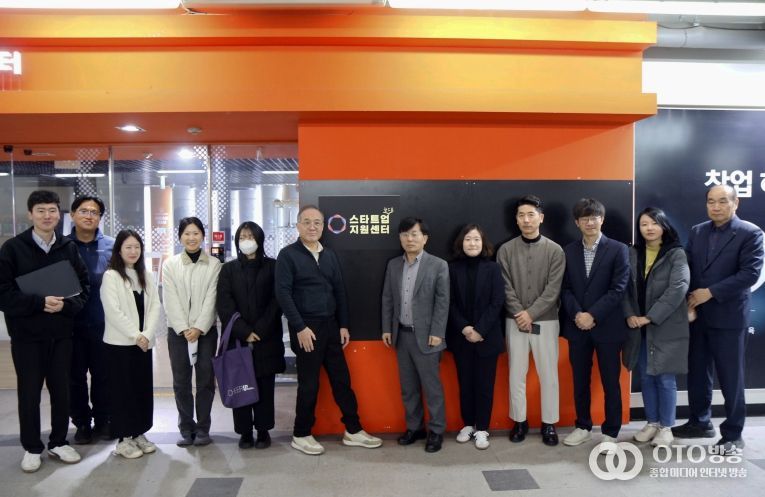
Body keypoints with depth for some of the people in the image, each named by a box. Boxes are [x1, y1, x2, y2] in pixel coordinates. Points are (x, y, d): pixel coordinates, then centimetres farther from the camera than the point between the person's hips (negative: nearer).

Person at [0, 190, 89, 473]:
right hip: (26, 334, -2)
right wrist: (39, 303, -21)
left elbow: (84, 287, 3)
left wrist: (65, 305, -16)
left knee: (61, 390, 10)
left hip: (61, 333, 2)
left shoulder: (69, 248, 3)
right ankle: (32, 448, 25)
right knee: (29, 393, 8)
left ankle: (58, 443, 27)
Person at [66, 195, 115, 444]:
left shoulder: (112, 246, 1)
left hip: (104, 323, 0)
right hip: (71, 323, 0)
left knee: (103, 374, 10)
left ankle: (102, 420, 26)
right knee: (75, 376, 10)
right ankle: (82, 423, 25)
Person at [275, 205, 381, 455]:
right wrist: (300, 327, -16)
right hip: (306, 328, -5)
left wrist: (343, 325, 7)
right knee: (309, 384, 3)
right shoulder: (288, 254, -6)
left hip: (331, 326, 6)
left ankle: (353, 430, 22)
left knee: (342, 379, 10)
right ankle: (301, 435, 20)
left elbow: (340, 291, 12)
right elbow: (283, 294, -12)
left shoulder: (330, 255, 11)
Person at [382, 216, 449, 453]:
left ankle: (436, 431, 17)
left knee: (432, 386, 3)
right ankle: (414, 427, 27)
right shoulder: (393, 265, 7)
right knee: (408, 386, 13)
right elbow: (387, 298, 10)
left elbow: (443, 302, -8)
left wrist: (436, 333, -13)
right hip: (401, 334, 5)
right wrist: (386, 328, 6)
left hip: (425, 336, -4)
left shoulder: (438, 265, -6)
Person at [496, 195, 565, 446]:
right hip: (515, 321, 1)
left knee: (548, 374, 5)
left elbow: (553, 290, -8)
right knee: (517, 374, 8)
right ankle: (519, 421, 21)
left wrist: (531, 313, -14)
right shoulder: (506, 250, 1)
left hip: (546, 321, -1)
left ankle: (549, 423, 20)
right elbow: (506, 288, -3)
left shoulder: (555, 250, -2)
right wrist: (520, 314, -12)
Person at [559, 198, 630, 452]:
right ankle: (583, 426, 27)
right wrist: (577, 314, -12)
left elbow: (618, 289, -9)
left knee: (610, 382, 6)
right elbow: (565, 289, 4)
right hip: (577, 327, 3)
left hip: (607, 326, -3)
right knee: (580, 381, 12)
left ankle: (610, 432, 19)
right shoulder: (569, 251, 8)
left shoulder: (618, 249, -2)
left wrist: (593, 315, -16)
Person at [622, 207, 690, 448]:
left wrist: (650, 317, -18)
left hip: (666, 327, -4)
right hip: (638, 327, 4)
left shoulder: (676, 254, -5)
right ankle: (652, 423, 26)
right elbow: (625, 287, 5)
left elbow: (678, 288, -15)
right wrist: (630, 314, -10)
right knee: (645, 377, 11)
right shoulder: (632, 253, 6)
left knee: (665, 379, 3)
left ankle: (666, 427, 18)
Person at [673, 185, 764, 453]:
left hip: (728, 316, -5)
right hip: (697, 314, 5)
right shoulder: (697, 231, 10)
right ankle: (700, 422, 29)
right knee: (697, 372, 13)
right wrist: (689, 300, -7)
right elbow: (687, 268, 6)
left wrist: (710, 292, -17)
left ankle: (733, 433, 19)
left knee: (730, 376, 4)